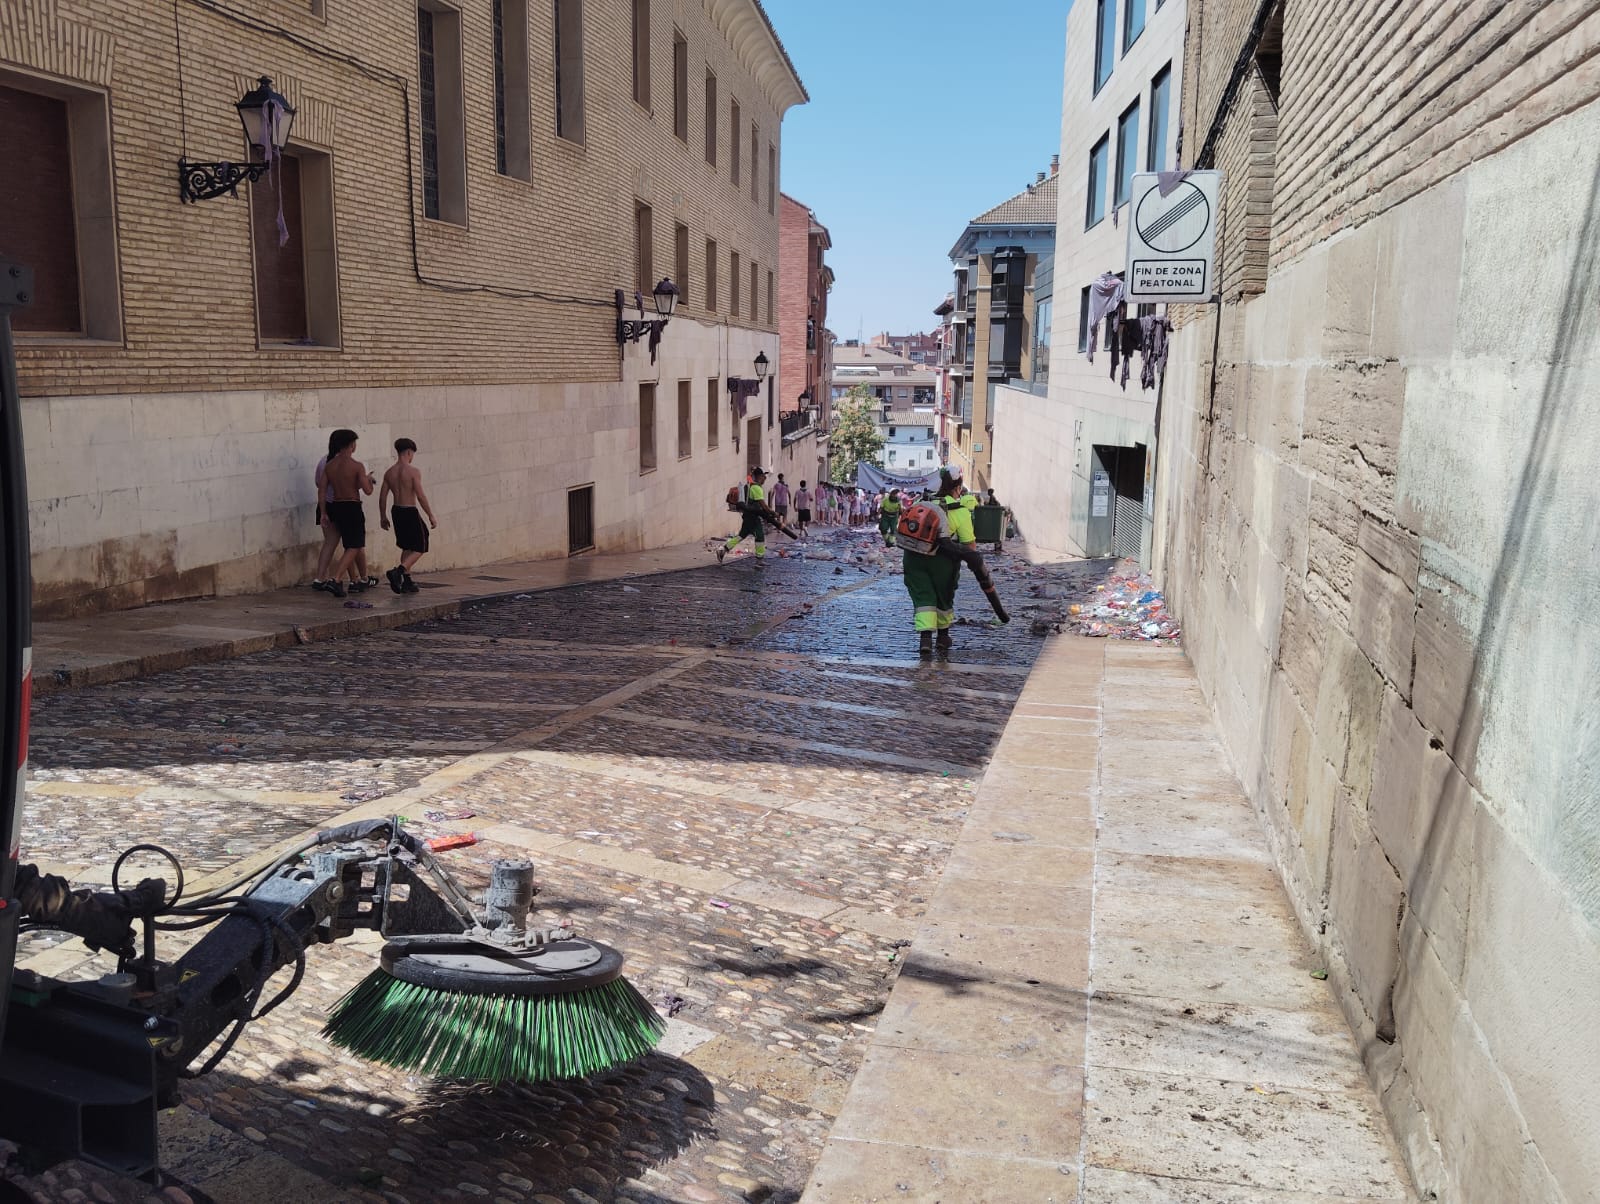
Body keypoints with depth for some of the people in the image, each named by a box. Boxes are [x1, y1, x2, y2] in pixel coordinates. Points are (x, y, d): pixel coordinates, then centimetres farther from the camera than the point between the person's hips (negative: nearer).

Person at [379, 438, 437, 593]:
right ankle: (397, 571, -16)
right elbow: (420, 496, -17)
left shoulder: (390, 472, 5)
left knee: (407, 548, 20)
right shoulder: (413, 471, -14)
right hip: (410, 512, -7)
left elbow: (382, 496, 7)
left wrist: (383, 517, 18)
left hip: (397, 511, 7)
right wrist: (431, 516, -10)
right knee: (420, 548, 4)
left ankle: (407, 582, 20)